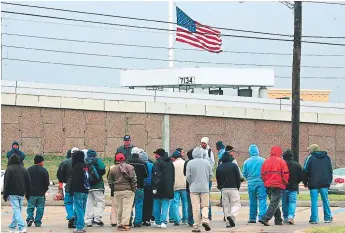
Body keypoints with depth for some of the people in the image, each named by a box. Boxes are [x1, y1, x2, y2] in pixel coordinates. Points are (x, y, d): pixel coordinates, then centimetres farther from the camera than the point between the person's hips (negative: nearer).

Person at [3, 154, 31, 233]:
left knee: (16, 210, -10)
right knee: (17, 210, 15)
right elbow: (28, 183, 13)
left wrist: (5, 195, -5)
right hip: (21, 194, 6)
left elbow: (7, 183, -9)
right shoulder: (24, 169, 12)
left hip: (13, 193, -6)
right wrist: (28, 195, 19)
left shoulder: (9, 169, -6)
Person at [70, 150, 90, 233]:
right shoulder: (86, 166, 12)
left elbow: (74, 180, -15)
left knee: (78, 208, -7)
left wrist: (71, 190, -10)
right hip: (85, 190, 8)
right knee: (82, 209, 14)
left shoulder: (76, 167, -12)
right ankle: (81, 225, 17)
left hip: (78, 191, -8)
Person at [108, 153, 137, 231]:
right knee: (127, 207, -5)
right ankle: (125, 223, -15)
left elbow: (110, 181, 8)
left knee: (119, 208, 10)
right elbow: (134, 179, -7)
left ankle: (119, 224, 12)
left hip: (117, 191, 3)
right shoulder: (130, 167, -2)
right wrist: (134, 189, 0)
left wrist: (113, 189, 19)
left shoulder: (113, 169, 5)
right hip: (128, 190, -3)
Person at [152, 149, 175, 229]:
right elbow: (173, 176, 18)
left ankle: (157, 222, 10)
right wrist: (171, 186, 22)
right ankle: (163, 222, -7)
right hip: (168, 188, 5)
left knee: (157, 205, 7)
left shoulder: (158, 163, -11)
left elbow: (156, 176, -17)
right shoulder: (170, 163, 13)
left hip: (159, 188, -5)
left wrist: (154, 187, -17)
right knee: (165, 205, 4)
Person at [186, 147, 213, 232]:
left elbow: (188, 176, -4)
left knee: (196, 207, 1)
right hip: (205, 188, 1)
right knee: (205, 206, 10)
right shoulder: (206, 162, 1)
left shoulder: (190, 163, -6)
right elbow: (211, 175, 6)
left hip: (194, 188, -1)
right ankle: (205, 220, -14)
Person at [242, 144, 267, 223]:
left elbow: (244, 173, 5)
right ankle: (262, 216, -16)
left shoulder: (246, 162, -1)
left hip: (251, 184, 3)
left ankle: (252, 218, 17)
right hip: (261, 183, -3)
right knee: (262, 200, -3)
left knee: (252, 202, 12)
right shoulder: (263, 160, -8)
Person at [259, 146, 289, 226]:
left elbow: (262, 174, 10)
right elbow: (285, 174, -8)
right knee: (274, 203, -7)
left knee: (274, 203, 18)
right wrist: (286, 182, 8)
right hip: (278, 185, -6)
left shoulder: (266, 161, 8)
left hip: (268, 185, 6)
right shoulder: (281, 161, -5)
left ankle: (278, 220, 22)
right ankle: (265, 218, -20)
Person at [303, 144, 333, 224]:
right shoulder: (327, 157, 10)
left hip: (314, 184, -4)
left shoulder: (311, 158, -5)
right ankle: (328, 217, 17)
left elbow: (305, 171, -5)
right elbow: (330, 170, 15)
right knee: (325, 200, 13)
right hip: (324, 184, 4)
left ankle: (314, 219, -5)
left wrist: (305, 182, 6)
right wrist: (329, 181, 21)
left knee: (314, 201, -2)